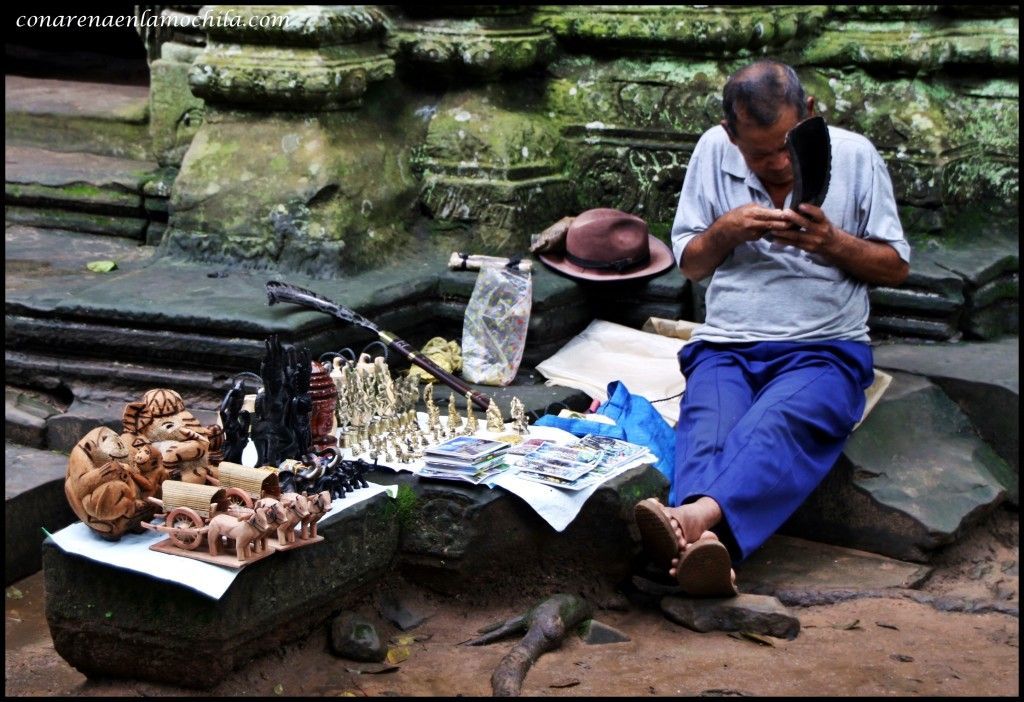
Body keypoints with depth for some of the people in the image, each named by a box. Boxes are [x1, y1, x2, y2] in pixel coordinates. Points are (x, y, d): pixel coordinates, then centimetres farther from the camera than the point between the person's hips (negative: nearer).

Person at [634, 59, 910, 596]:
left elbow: (896, 267, 9)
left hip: (824, 349, -1)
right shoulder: (714, 151, 9)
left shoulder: (854, 155, 5)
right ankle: (701, 541, -61)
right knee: (706, 427, -33)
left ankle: (697, 515, -63)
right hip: (725, 345, 2)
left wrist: (832, 242, -10)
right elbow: (688, 264, 15)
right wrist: (727, 229, -7)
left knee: (778, 422, -36)